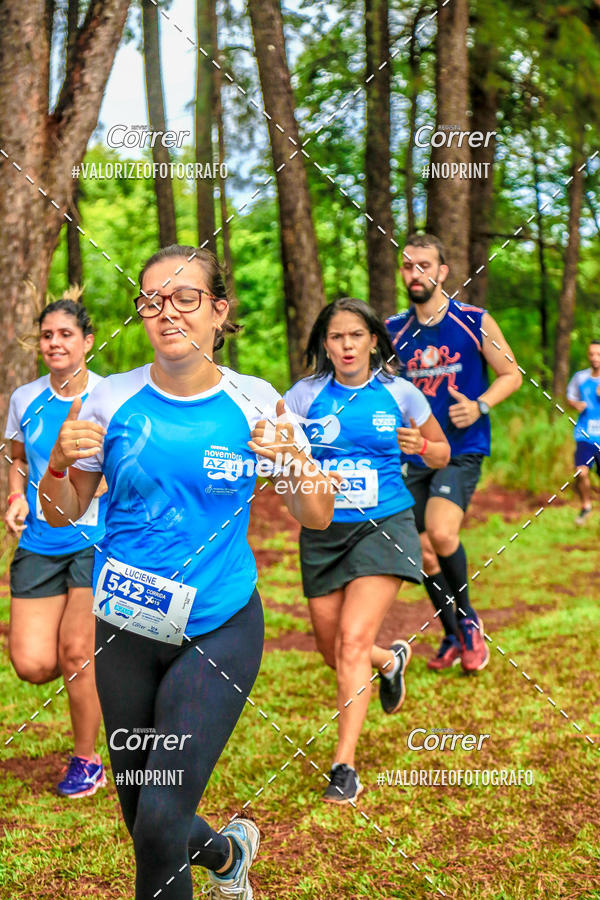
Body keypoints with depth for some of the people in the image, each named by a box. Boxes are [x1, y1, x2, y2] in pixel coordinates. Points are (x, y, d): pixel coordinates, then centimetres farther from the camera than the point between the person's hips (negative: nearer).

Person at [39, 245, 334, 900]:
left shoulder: (254, 402, -5)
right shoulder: (114, 399, -3)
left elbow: (317, 518, -2)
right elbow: (62, 512, 6)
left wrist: (293, 461, -21)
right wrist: (60, 462, -15)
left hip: (219, 629, -2)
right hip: (125, 629, 3)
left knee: (161, 821, -12)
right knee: (142, 821, 13)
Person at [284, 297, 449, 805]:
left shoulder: (398, 393, 1)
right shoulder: (306, 395, 0)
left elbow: (442, 455, 11)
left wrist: (420, 446, -11)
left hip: (383, 525, -2)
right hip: (323, 530, 3)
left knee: (353, 640, -16)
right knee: (333, 652, 10)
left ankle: (345, 764, -9)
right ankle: (391, 660, 45)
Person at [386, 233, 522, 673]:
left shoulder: (475, 323, -3)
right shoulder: (393, 331, 6)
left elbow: (511, 373, 4)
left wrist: (480, 406, -13)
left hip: (461, 451, -4)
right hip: (413, 455, 4)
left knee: (441, 533, -24)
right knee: (424, 552, 6)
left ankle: (468, 616, 2)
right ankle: (453, 635, 28)